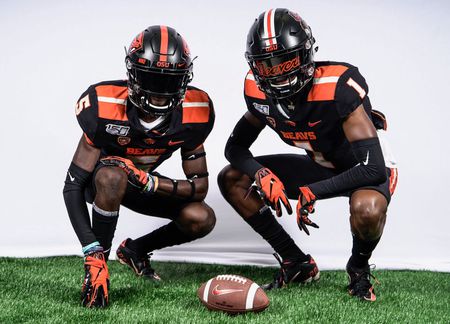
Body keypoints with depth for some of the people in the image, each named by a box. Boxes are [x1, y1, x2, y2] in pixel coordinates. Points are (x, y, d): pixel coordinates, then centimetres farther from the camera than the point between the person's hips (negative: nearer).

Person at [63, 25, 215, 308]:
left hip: (144, 179, 4)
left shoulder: (194, 113, -23)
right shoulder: (106, 108, -33)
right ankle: (99, 263, -22)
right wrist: (93, 255, -39)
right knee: (113, 177, -40)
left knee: (202, 219, -16)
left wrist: (150, 183, -34)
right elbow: (73, 186, -30)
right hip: (100, 176, -4)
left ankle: (135, 251, 9)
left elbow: (200, 186, -15)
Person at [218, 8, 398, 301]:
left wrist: (312, 193, -35)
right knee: (232, 180, -6)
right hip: (321, 166, 6)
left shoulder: (338, 87, -34)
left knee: (367, 209, -42)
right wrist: (261, 174, -23)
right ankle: (297, 263, 4)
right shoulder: (260, 92, -14)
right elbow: (236, 147, -1)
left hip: (366, 168, -6)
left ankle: (360, 269, -4)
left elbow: (373, 167, -35)